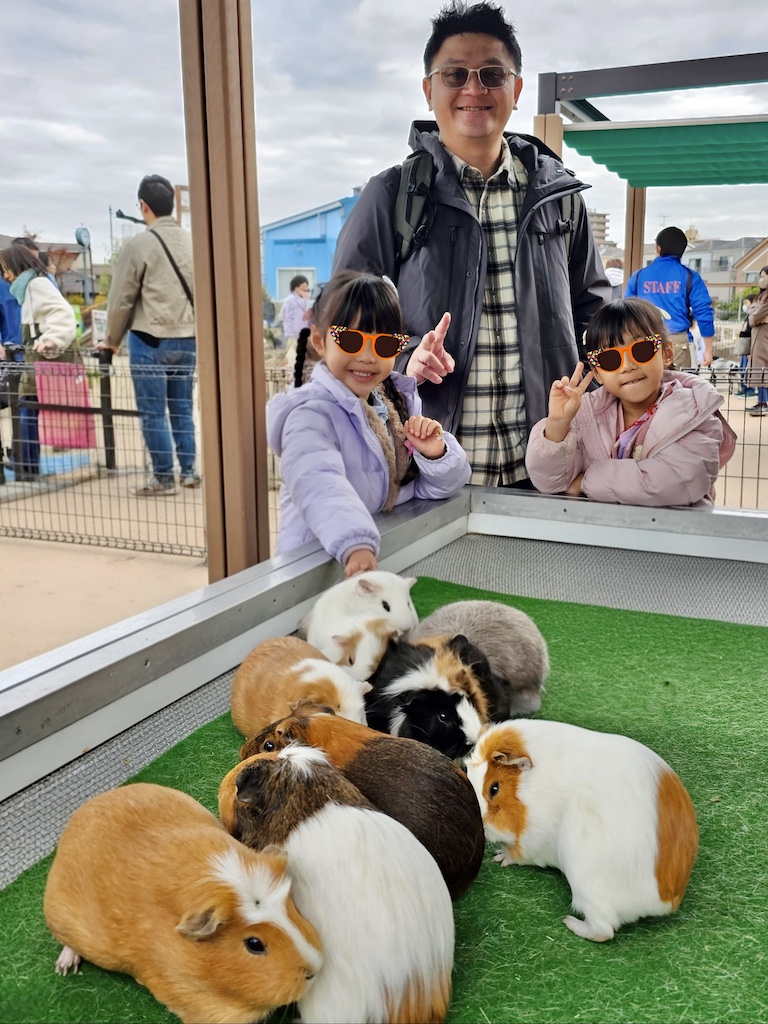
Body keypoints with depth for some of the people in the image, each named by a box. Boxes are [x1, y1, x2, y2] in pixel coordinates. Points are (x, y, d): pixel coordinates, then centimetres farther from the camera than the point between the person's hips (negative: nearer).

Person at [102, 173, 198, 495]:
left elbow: (121, 298, -5)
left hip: (150, 340, -5)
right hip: (187, 339, 5)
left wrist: (112, 341, 7)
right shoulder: (191, 242, 5)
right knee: (182, 408, 14)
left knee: (152, 412, 3)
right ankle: (188, 472, 18)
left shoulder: (138, 244, -9)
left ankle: (163, 478, 7)